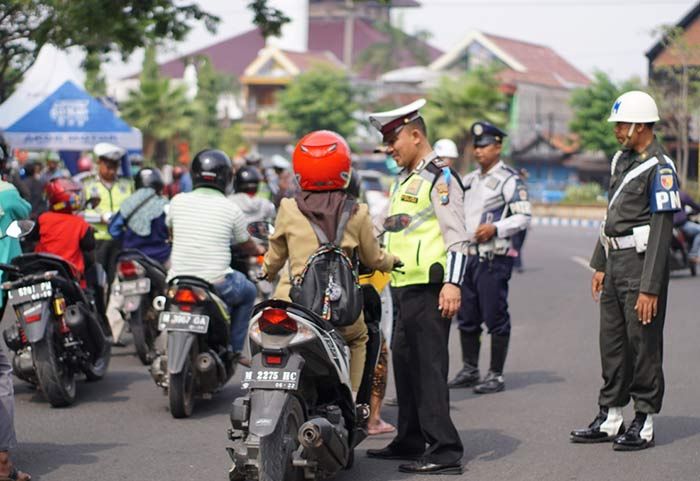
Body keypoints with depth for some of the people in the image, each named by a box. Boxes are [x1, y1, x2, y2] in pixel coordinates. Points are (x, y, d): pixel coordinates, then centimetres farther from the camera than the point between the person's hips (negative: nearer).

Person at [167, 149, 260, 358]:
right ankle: (234, 348, 21)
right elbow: (247, 245, 13)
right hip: (217, 283, -2)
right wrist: (259, 251, 38)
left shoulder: (178, 201, 1)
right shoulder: (231, 209, -3)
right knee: (248, 292, 26)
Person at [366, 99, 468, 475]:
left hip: (429, 288, -10)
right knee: (404, 363, 15)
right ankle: (411, 441, 25)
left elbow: (456, 235, -15)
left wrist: (452, 283, -22)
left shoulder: (440, 177, -8)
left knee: (429, 368, -11)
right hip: (403, 286, 10)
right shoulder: (404, 179, 21)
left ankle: (445, 450, -10)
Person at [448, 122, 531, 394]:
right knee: (467, 317, 12)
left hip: (494, 257, -8)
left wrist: (495, 228, -22)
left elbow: (524, 216, -12)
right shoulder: (470, 180, 18)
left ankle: (496, 375, 1)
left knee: (495, 318, -4)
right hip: (468, 256, 8)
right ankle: (469, 371, 22)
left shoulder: (509, 180, -6)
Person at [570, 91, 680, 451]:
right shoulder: (621, 159, 13)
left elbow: (662, 230, -18)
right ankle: (610, 417, 21)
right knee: (611, 341, 12)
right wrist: (600, 264, 19)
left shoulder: (659, 168, -14)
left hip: (641, 262, -9)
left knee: (643, 343, -2)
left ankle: (644, 424, 6)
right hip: (616, 261, 9)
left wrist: (650, 287, -20)